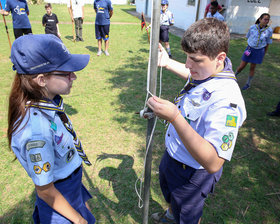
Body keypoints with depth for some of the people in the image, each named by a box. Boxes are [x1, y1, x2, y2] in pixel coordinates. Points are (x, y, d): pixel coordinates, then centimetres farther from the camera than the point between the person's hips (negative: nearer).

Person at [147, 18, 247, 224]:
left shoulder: (226, 99, -40)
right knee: (168, 191, 38)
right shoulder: (208, 71, -11)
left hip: (191, 175, -9)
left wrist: (175, 117, -52)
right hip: (172, 156, 9)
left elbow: (213, 163, -46)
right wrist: (167, 63, 11)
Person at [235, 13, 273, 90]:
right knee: (241, 66, 0)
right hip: (249, 49, 0)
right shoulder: (252, 27, -10)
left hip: (259, 51, 0)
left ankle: (248, 84, 24)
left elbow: (268, 43, 1)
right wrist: (249, 47, 7)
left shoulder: (269, 30, -9)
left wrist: (264, 53, 6)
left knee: (252, 68, 8)